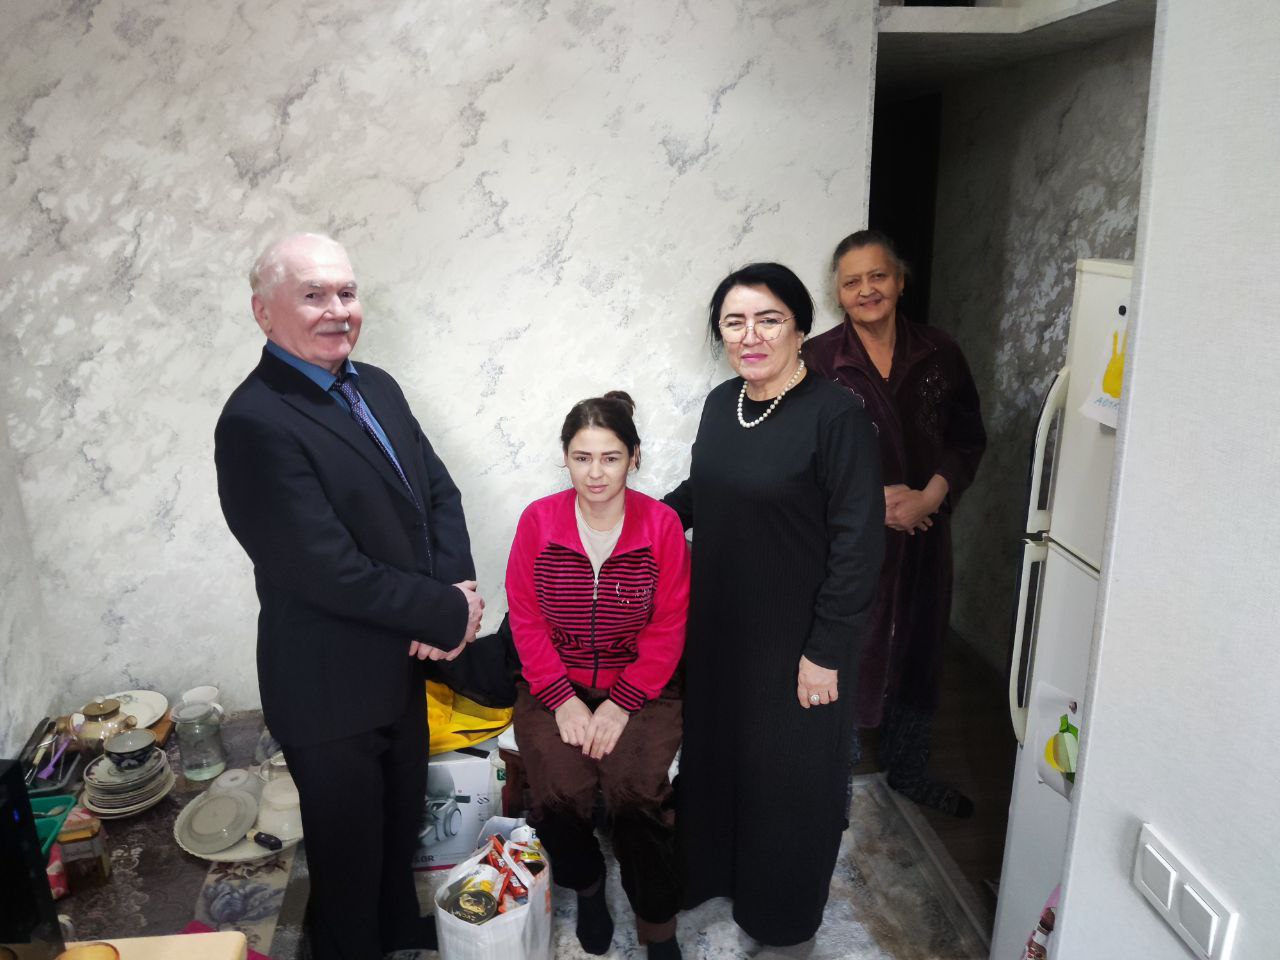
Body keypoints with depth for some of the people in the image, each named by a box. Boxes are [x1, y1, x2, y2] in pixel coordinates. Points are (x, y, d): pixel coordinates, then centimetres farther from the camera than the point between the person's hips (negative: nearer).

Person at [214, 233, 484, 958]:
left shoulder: (376, 387, 3)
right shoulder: (257, 423, -24)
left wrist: (454, 588, -13)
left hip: (404, 663, 8)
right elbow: (330, 571, -27)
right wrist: (449, 613, -18)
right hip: (332, 688, -8)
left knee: (402, 822, 28)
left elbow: (439, 491, 4)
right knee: (349, 849, 16)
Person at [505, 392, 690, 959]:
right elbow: (526, 620, -1)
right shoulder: (537, 520, -3)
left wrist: (620, 703, -13)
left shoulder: (661, 524, -6)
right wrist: (562, 699, -11)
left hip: (640, 687, -1)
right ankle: (585, 882, 15)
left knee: (637, 789, -24)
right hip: (555, 685, 1)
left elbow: (669, 628, -5)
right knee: (559, 791, -22)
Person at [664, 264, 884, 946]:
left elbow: (857, 544, -19)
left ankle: (782, 912, 40)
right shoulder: (720, 403, 1)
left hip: (795, 638, -6)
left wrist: (826, 652, -18)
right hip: (717, 627, 6)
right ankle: (711, 872, 49)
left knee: (789, 776, 13)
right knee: (713, 753, 22)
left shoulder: (835, 416, -19)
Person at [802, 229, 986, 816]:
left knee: (916, 654, 17)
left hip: (922, 536, 4)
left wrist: (928, 497, -12)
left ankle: (907, 770, 40)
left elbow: (968, 438, 4)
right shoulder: (816, 361, -7)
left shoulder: (938, 355, 2)